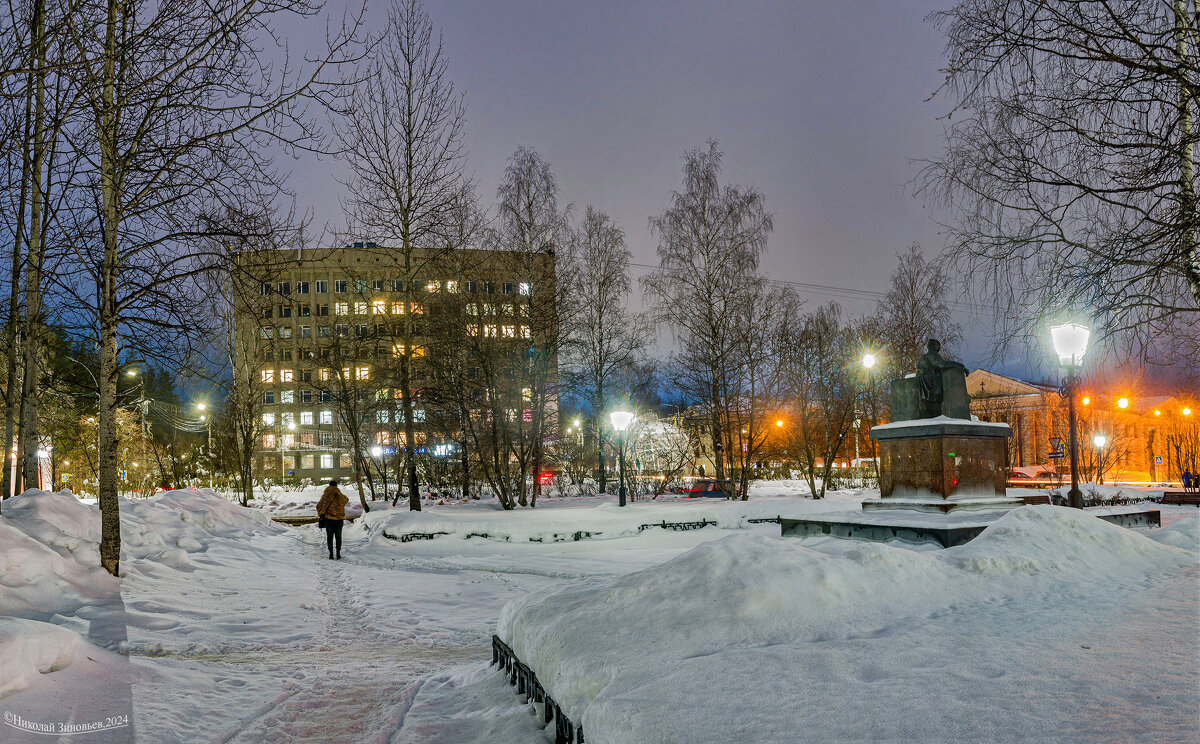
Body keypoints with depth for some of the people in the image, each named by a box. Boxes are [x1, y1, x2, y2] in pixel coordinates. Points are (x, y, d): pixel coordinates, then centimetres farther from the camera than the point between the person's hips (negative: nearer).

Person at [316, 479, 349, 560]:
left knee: (329, 537, 7)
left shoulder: (325, 495, -5)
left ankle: (331, 554, 5)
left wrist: (320, 514, 12)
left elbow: (319, 506, -3)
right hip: (339, 519, 1)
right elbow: (346, 500, 22)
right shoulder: (341, 496, 0)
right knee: (338, 536, 10)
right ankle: (338, 554, 7)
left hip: (328, 519, -1)